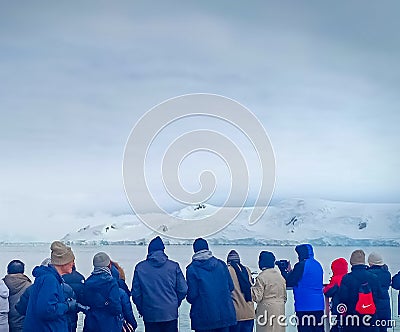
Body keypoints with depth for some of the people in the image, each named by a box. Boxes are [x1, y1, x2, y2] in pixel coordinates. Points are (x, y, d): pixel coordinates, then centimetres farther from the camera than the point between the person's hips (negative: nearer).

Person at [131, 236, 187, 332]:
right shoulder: (174, 266, -4)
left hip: (150, 316, 0)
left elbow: (136, 293, -1)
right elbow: (183, 290, -2)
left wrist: (141, 309, 13)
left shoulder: (140, 267, -3)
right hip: (170, 314, 0)